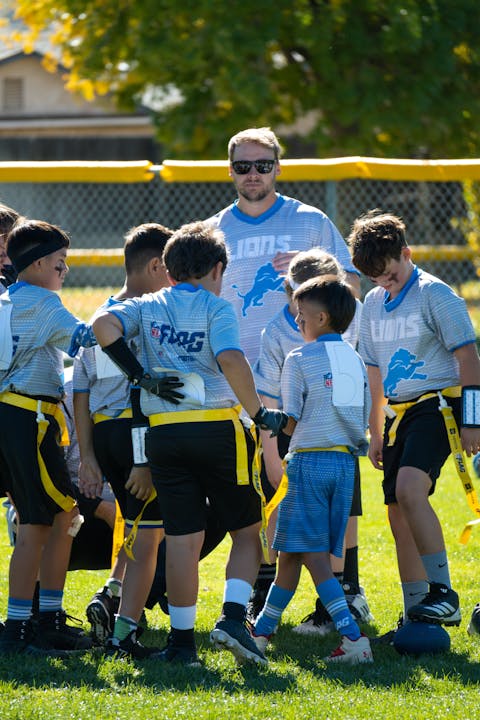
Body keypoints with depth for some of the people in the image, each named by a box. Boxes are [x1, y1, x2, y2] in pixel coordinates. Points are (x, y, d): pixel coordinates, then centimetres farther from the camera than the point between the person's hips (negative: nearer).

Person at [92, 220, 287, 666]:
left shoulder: (149, 307, 10)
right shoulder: (217, 308, -1)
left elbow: (104, 325, -8)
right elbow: (231, 361, -18)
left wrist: (137, 373, -1)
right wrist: (260, 414, -10)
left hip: (163, 433, 3)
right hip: (218, 428, -3)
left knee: (181, 538, 7)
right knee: (246, 531, 10)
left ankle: (182, 641, 6)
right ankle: (233, 617, -9)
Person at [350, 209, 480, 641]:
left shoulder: (434, 295, -7)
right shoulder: (374, 304, 14)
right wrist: (376, 434, 22)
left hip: (437, 405, -8)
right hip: (399, 414, 8)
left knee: (410, 488, -28)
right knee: (399, 515, 5)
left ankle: (443, 594, -27)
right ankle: (417, 615, 11)